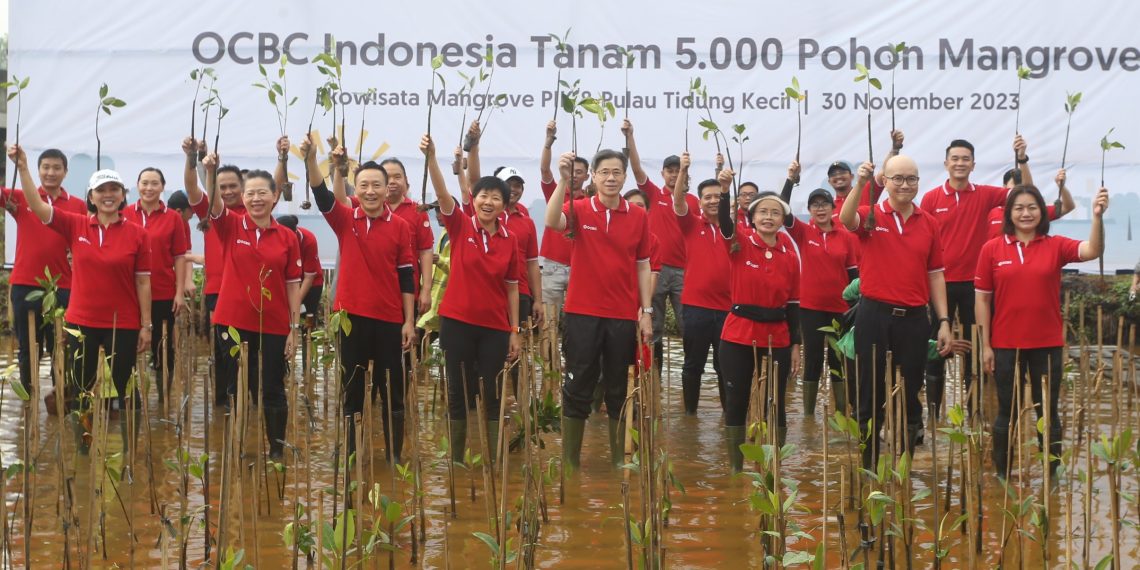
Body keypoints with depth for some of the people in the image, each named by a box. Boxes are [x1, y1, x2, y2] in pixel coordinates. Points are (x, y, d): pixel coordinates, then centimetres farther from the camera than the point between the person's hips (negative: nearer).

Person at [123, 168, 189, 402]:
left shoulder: (173, 218, 1)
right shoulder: (124, 215, 2)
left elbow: (179, 257, 1)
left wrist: (180, 292, -4)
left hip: (164, 294, -1)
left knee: (163, 347, 7)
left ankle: (164, 395, 17)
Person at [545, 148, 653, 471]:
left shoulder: (639, 217, 4)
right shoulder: (579, 209, -2)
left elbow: (642, 266, 8)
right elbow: (552, 222, -24)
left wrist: (646, 311, 4)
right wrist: (564, 180, -33)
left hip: (624, 316, 2)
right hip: (582, 313, -2)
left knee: (618, 390, 10)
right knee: (577, 387, 4)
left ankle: (618, 459, 19)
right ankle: (570, 460, 11)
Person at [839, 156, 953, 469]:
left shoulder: (929, 223, 8)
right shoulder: (871, 216, -1)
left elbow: (935, 274, 10)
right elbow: (846, 219, -25)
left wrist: (944, 321, 5)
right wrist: (860, 183, -41)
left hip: (914, 318, 3)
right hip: (875, 316, -3)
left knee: (910, 396, 8)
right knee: (870, 395, 4)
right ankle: (868, 467, 14)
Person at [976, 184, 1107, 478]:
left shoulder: (1055, 246, 1)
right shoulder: (992, 249, -1)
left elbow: (1093, 250, -16)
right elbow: (982, 299, 1)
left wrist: (1097, 216, -33)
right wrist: (985, 345, -2)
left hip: (1047, 345, 1)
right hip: (1006, 345, -1)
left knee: (1048, 412, 9)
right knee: (1007, 413, 9)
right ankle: (1001, 476, 19)